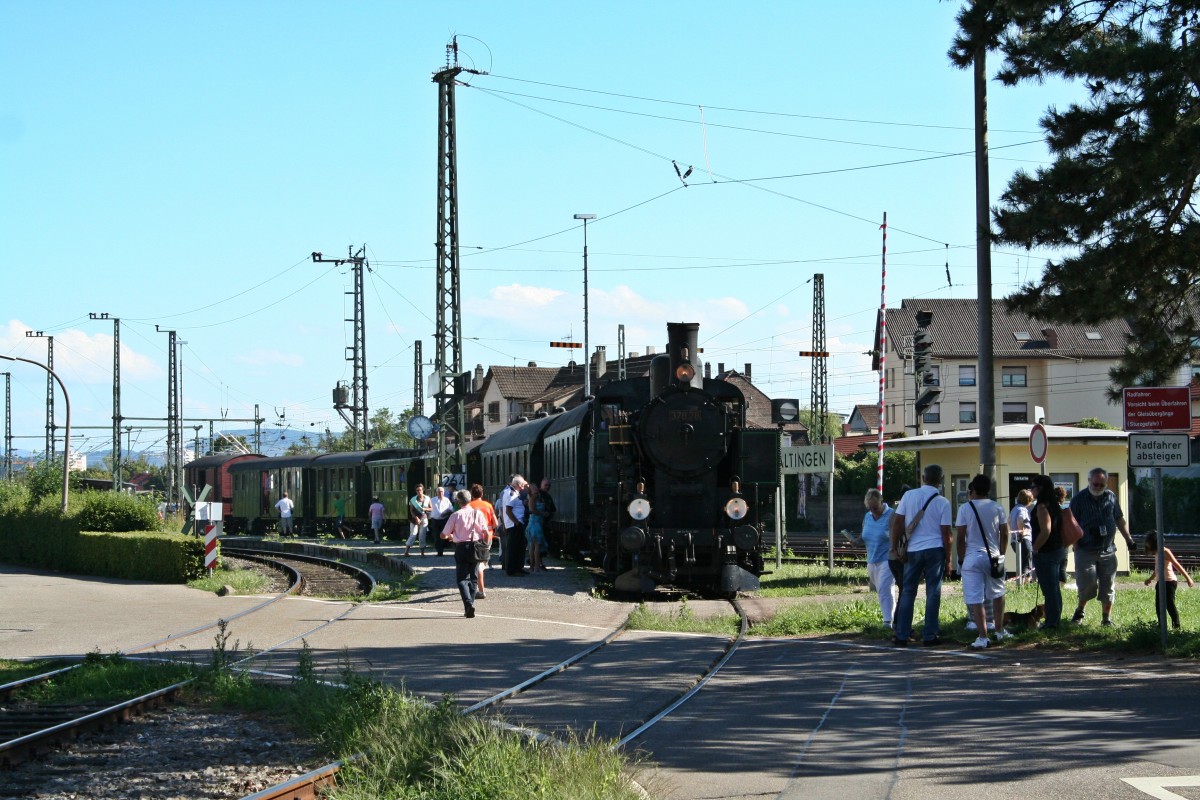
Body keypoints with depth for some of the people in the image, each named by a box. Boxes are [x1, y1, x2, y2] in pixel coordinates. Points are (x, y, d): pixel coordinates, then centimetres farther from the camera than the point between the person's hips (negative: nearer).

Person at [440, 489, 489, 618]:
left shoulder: (456, 515, -5)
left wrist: (450, 536, 22)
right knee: (473, 577, 15)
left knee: (462, 578, -3)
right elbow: (486, 533, -3)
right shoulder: (478, 513, 1)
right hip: (476, 547, 3)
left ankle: (468, 603, -24)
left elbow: (443, 535, 0)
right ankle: (469, 606, 17)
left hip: (461, 547, -3)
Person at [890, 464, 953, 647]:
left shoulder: (909, 496, 1)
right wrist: (948, 560, 2)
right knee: (933, 593, 4)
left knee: (907, 592, 8)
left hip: (913, 550, 2)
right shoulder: (943, 502, -3)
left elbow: (897, 523, 0)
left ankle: (901, 636, 8)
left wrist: (895, 548, 8)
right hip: (935, 549, -2)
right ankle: (929, 636, 4)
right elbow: (945, 533, -4)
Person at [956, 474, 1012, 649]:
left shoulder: (965, 508, -4)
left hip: (972, 557, -3)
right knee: (997, 594, 21)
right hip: (993, 556, 3)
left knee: (975, 600, -3)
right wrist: (1001, 554, 16)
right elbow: (1004, 534, 5)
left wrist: (961, 558, 5)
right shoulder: (997, 508, 3)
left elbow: (961, 537, -5)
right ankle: (1000, 631, 28)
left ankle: (982, 637, -9)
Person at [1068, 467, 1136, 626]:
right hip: (1086, 551, -3)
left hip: (1108, 551, 3)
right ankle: (1080, 610, 17)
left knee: (1107, 586, 4)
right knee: (1088, 584, -8)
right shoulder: (1079, 499, -3)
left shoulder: (1111, 497, 8)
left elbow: (1119, 519, 19)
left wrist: (1128, 539, 14)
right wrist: (1076, 547, -10)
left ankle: (1106, 617, 15)